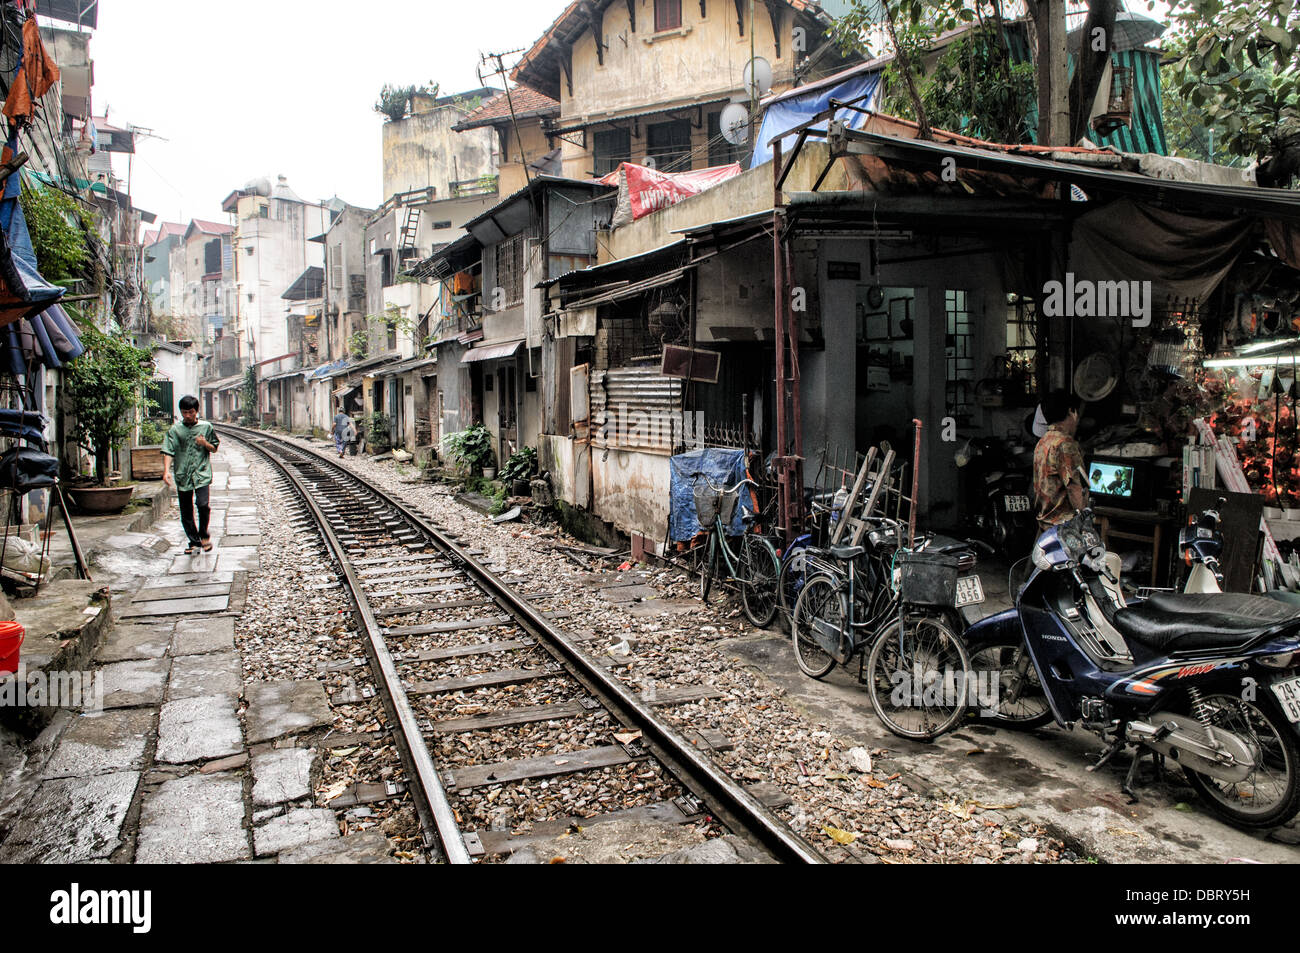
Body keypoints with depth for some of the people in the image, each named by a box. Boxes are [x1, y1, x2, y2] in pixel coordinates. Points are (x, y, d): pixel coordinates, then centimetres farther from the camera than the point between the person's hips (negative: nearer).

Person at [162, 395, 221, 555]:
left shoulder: (206, 427, 6)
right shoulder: (175, 430, 5)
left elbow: (214, 448, 14)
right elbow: (168, 451, -2)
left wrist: (205, 444, -8)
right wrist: (166, 470, -16)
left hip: (202, 473, -2)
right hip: (182, 476, 2)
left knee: (202, 504, -19)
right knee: (186, 513, 5)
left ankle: (204, 535, 4)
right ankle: (194, 543, 17)